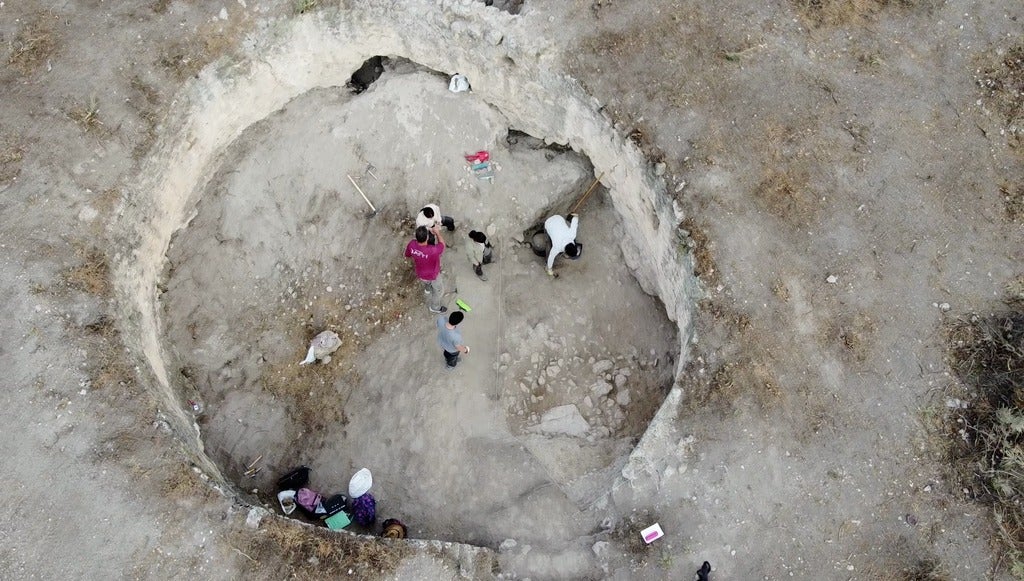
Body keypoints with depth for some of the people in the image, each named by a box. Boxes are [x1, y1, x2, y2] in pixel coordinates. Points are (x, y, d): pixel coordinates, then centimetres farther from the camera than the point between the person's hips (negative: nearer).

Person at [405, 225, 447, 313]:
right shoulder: (433, 250, -45)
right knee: (439, 290, 28)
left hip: (420, 274, 4)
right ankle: (435, 307, 51)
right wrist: (437, 233, -6)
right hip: (432, 276, -4)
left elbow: (407, 255, -6)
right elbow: (442, 244, -21)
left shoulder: (411, 244, -29)